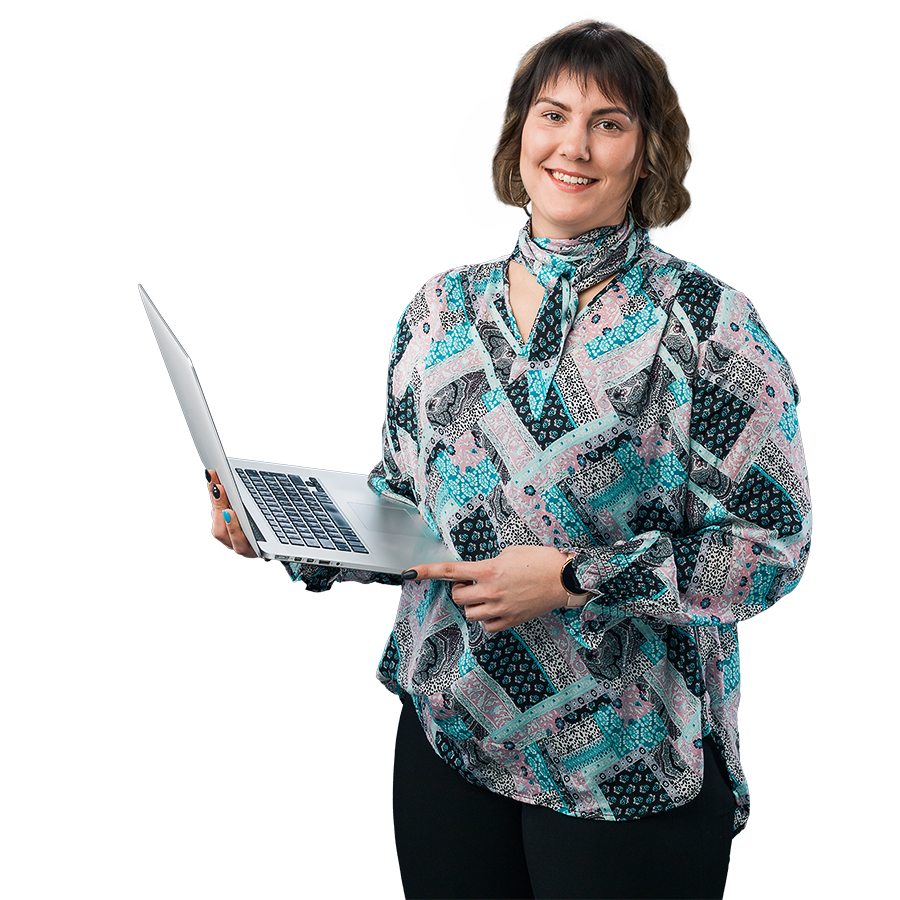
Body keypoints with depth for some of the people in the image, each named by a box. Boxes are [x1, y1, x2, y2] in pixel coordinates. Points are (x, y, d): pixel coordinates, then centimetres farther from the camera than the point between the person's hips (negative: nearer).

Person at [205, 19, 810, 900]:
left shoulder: (704, 322, -10)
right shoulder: (441, 309, 5)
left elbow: (774, 541, -12)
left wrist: (571, 578, -19)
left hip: (629, 760, -4)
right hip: (447, 732, 4)